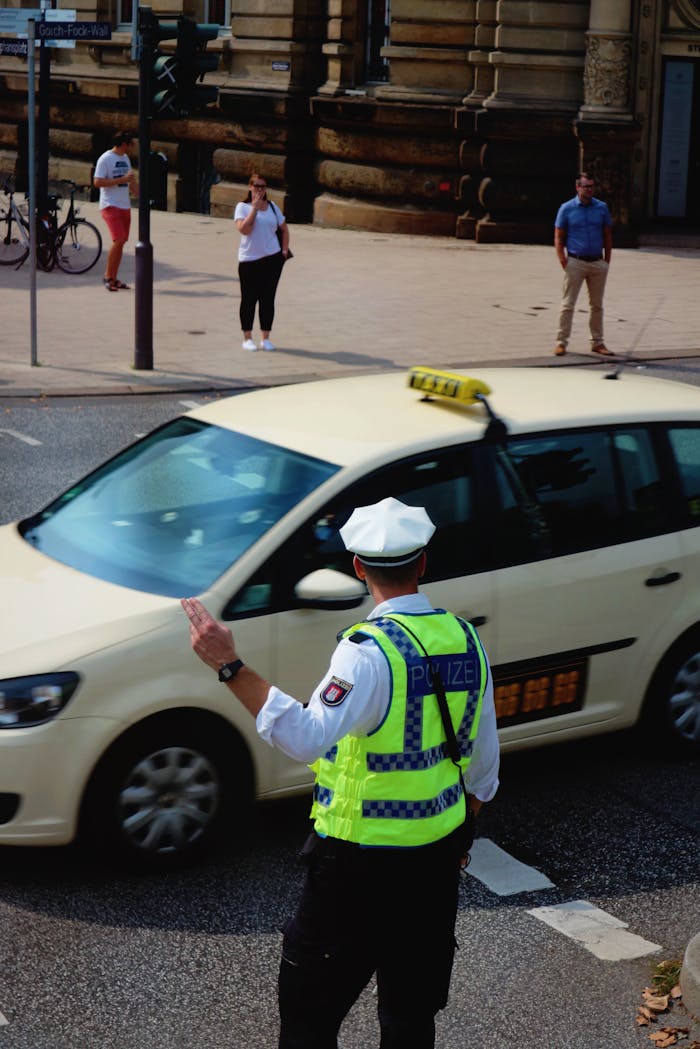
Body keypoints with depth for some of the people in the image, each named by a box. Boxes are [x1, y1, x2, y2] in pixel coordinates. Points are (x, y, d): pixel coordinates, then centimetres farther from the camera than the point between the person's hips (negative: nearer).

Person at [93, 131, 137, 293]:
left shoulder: (125, 158, 15)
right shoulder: (105, 159, -10)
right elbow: (97, 182, -16)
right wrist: (121, 180, -19)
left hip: (125, 206, 8)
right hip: (110, 206, -8)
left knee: (121, 241, 7)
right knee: (118, 240, -17)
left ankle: (114, 278, 14)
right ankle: (108, 276, -6)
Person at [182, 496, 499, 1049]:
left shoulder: (369, 650, -21)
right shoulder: (464, 639, 1)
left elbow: (309, 735, -35)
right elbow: (483, 759, 12)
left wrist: (230, 666, -37)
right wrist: (463, 828, 27)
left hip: (360, 864, -7)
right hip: (439, 851, 7)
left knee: (309, 1004, 6)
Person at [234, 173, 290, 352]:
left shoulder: (272, 206, 8)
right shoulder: (242, 207, -3)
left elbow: (284, 229, 19)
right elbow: (244, 229, -19)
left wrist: (284, 250, 7)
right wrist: (255, 208, -17)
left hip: (272, 259, 3)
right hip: (249, 261, -3)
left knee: (268, 299, 5)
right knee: (249, 299, 3)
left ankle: (265, 338, 13)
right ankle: (247, 338, 13)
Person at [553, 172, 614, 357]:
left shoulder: (602, 208, 7)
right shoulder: (567, 209, -1)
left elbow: (607, 236, 12)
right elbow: (558, 238, 1)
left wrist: (607, 260, 5)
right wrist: (563, 262, -9)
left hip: (598, 263, 3)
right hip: (575, 262, -3)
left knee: (597, 305, 10)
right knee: (568, 304, -4)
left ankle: (597, 342, 19)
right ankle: (561, 342, 1)